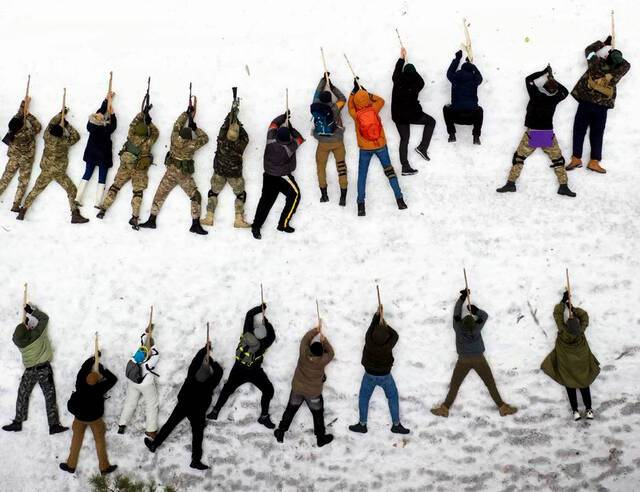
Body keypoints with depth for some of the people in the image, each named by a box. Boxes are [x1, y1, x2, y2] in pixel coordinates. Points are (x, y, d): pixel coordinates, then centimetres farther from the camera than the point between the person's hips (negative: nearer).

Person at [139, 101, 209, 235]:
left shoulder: (175, 139, -7)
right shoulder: (192, 145, -12)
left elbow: (177, 125, 10)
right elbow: (205, 138, 5)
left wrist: (187, 113, 18)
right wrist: (195, 128, 10)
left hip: (171, 172, 3)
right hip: (185, 175, -3)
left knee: (160, 195, 11)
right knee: (196, 197, 4)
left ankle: (152, 220, 12)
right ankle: (195, 224, -3)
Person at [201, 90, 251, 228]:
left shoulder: (222, 140, -20)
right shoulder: (241, 144, -24)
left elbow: (226, 123, -10)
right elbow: (245, 135, -3)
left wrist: (234, 110, -1)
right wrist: (237, 122, 1)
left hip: (219, 172, 1)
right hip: (235, 175, -1)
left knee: (213, 193, 16)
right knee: (241, 195, 15)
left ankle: (209, 217, 13)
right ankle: (239, 219, 10)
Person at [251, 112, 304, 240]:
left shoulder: (271, 139, -15)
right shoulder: (289, 147, -23)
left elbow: (274, 124, 4)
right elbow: (299, 139, -3)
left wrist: (284, 116, 10)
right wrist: (291, 128, 1)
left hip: (268, 175, 5)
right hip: (283, 176, -5)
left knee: (266, 200, 8)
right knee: (295, 195, 11)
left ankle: (256, 227, 3)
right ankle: (283, 224, 7)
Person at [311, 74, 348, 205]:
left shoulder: (315, 107, -13)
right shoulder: (334, 108, -18)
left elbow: (317, 93, 4)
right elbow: (342, 99, 1)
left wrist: (324, 79, 14)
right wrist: (332, 87, 2)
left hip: (323, 143, 1)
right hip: (337, 141, -1)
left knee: (320, 166, 17)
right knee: (341, 165, 7)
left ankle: (324, 194, 16)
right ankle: (343, 196, 3)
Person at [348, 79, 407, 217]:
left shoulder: (356, 114, -14)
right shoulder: (374, 109, -14)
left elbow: (350, 105, 9)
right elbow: (381, 100, 9)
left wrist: (355, 90, 12)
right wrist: (367, 93, 8)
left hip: (365, 149, -1)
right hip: (381, 145, 1)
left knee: (362, 175, 8)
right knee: (389, 171, 12)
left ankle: (361, 205, 3)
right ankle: (399, 199, 12)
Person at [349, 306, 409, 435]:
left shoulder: (369, 341, -31)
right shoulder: (388, 346, -32)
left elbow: (371, 328, -11)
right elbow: (395, 335, -11)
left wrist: (377, 315, -6)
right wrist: (385, 324, -7)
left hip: (370, 375, 1)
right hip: (385, 376, -1)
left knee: (364, 397, 21)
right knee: (393, 397, 20)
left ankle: (362, 425, 28)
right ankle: (396, 425, 26)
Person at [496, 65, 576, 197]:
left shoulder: (536, 94, -11)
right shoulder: (555, 98, -4)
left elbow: (529, 79, 4)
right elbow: (565, 91, 19)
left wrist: (544, 72, 10)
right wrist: (552, 79, 20)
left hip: (532, 133, -1)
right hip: (548, 134, 2)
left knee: (519, 157, 8)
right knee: (558, 159, 12)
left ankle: (511, 183, 2)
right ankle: (563, 186, 8)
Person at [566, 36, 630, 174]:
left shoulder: (596, 63, -2)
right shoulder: (618, 71, -2)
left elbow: (589, 49, 14)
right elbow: (626, 64, 18)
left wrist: (604, 43, 23)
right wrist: (617, 56, 18)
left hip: (585, 103, 0)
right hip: (601, 107, 0)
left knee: (579, 130, 6)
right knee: (597, 134, 7)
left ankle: (576, 159, 4)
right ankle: (594, 162, 4)